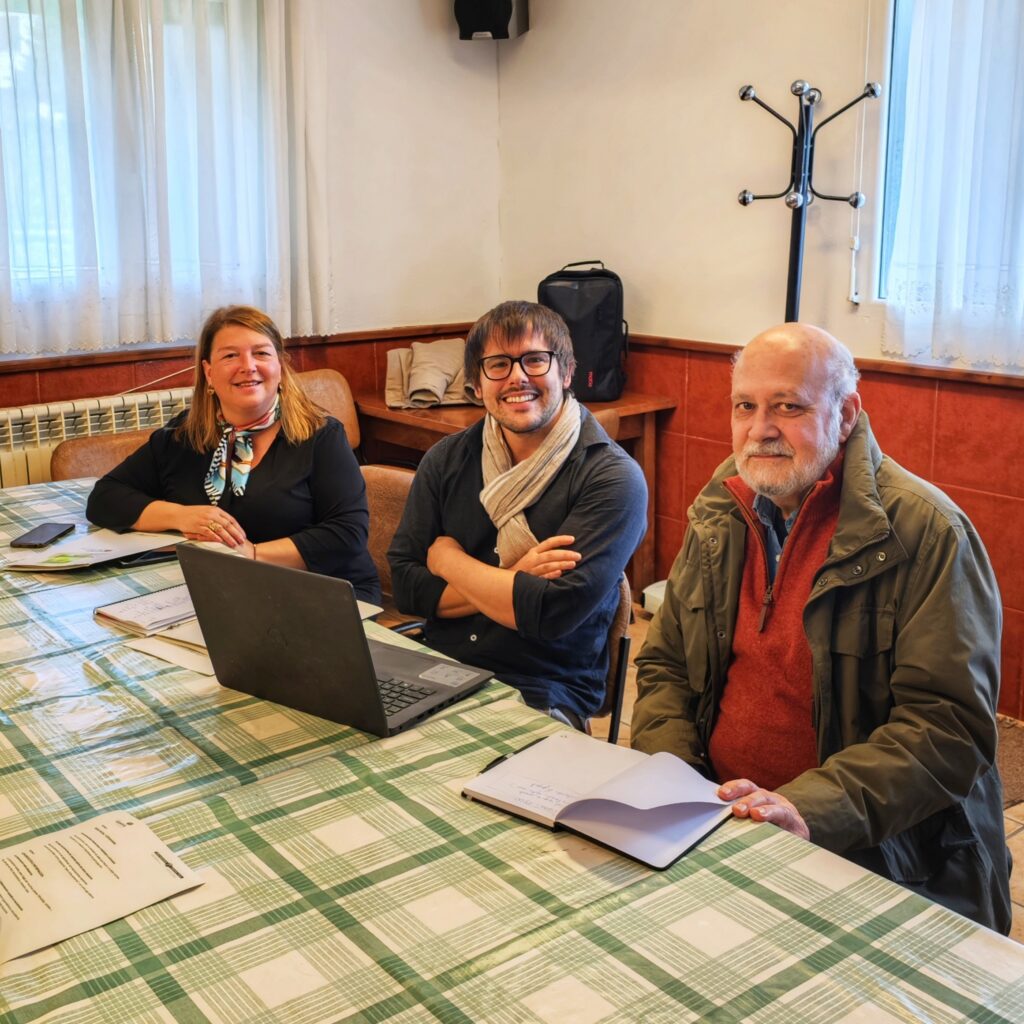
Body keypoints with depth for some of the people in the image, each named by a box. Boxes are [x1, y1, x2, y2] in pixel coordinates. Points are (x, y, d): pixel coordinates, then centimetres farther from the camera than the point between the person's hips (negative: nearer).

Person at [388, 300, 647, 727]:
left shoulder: (613, 478, -8)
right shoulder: (447, 461, 8)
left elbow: (553, 612, -17)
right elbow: (405, 585, 2)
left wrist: (449, 560, -4)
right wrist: (510, 580, -12)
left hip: (544, 696, -4)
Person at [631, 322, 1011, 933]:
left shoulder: (927, 532, -11)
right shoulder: (720, 515, 8)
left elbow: (950, 724, -16)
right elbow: (664, 666, 14)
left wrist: (807, 809, -28)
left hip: (876, 856, -5)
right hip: (719, 821, 6)